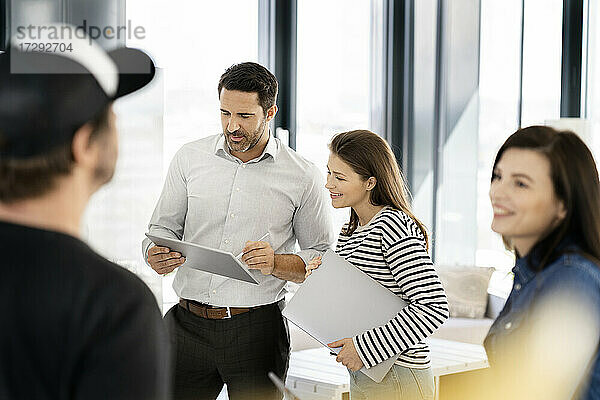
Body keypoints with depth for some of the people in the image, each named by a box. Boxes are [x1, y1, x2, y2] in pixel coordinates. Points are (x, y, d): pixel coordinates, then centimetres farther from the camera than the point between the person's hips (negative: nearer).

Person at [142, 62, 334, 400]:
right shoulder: (190, 158, 5)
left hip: (257, 332, -2)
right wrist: (157, 255, -9)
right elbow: (163, 228, 14)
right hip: (188, 324, 2)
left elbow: (323, 260, 3)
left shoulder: (303, 177, -1)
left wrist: (276, 263, -16)